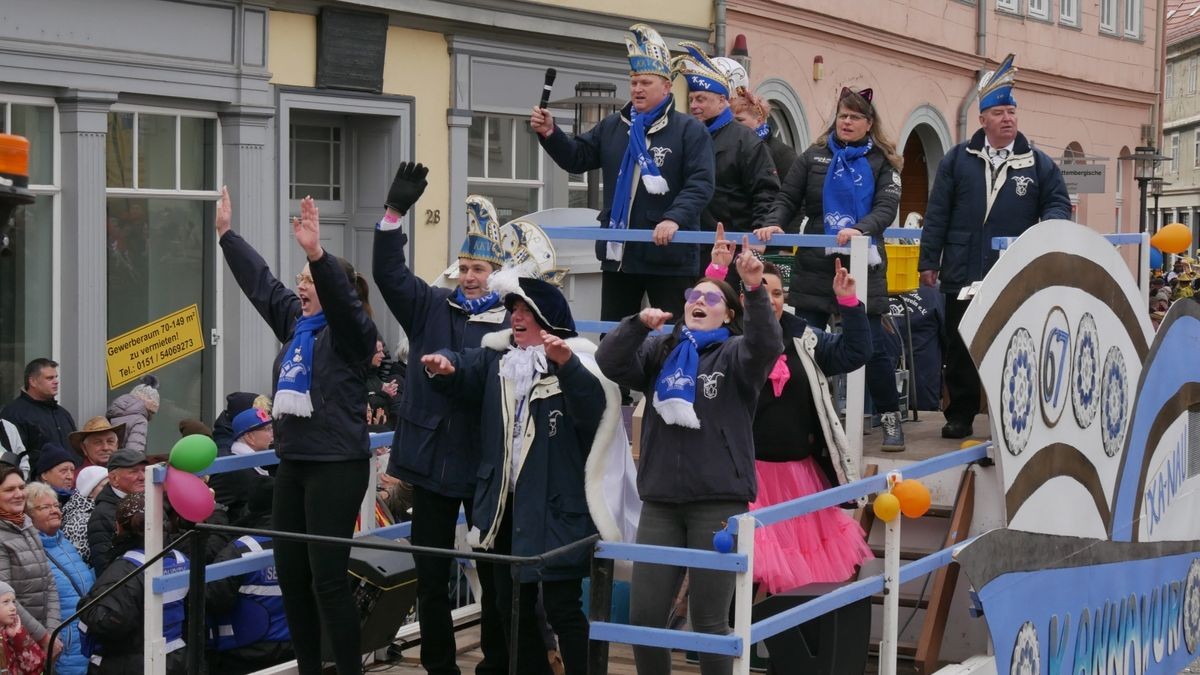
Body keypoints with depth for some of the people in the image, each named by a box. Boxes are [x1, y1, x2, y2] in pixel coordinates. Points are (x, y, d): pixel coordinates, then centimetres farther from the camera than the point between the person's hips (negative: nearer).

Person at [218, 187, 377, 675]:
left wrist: (317, 254, -42)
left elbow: (339, 296, -28)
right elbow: (260, 280, 22)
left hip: (337, 466, -8)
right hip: (293, 463, 8)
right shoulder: (295, 322, 13)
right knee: (291, 574, 10)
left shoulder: (350, 329, -8)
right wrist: (225, 233, 26)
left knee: (327, 578, -9)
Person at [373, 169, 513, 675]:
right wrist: (394, 213, -14)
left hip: (487, 462, -3)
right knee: (431, 573, 9)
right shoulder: (431, 307, 6)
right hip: (432, 457, 4)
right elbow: (388, 272, -3)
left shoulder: (513, 318, -6)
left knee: (494, 572, 8)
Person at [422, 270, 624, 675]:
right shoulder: (497, 359, 13)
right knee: (512, 606, 14)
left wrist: (566, 364, -41)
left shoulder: (575, 363, -9)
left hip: (555, 507, -7)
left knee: (562, 608, -6)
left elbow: (595, 407, -24)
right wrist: (444, 365, -13)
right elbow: (464, 372, 10)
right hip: (505, 504, 7)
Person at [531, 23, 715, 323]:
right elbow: (577, 158, 11)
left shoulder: (689, 130, -3)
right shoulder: (612, 127, 12)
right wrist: (550, 133, -7)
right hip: (618, 252, 5)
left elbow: (700, 184, -13)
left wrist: (675, 218, -28)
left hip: (668, 254, -5)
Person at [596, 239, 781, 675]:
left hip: (718, 503, -3)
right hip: (660, 502, 3)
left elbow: (767, 346, -17)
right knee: (644, 617, 4)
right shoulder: (659, 351, 13)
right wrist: (639, 323, -18)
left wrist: (756, 291, -31)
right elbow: (610, 362, -2)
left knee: (709, 621, 1)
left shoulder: (735, 354, 4)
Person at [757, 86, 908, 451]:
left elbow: (887, 207, -8)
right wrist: (775, 224, -14)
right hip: (814, 266, 2)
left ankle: (890, 418, 12)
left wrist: (860, 230, -27)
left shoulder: (882, 162, 5)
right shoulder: (814, 157, 10)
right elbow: (788, 199, 7)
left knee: (873, 346, -2)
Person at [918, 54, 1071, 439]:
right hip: (963, 276, 0)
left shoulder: (1038, 164, 6)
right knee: (960, 350, 6)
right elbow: (937, 213, 4)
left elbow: (1059, 204, 7)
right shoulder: (958, 159, 6)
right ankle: (960, 416, 16)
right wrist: (928, 261, -1)